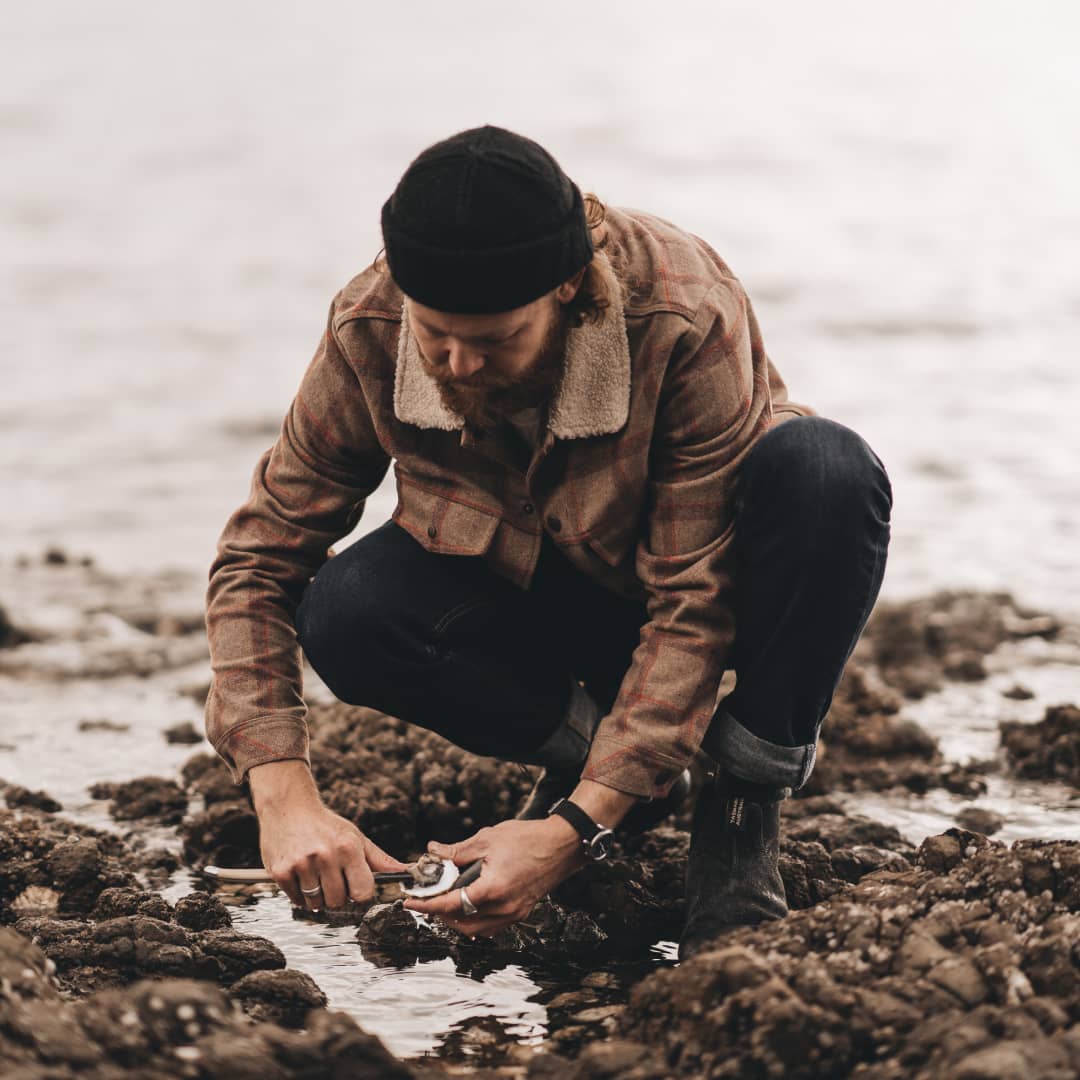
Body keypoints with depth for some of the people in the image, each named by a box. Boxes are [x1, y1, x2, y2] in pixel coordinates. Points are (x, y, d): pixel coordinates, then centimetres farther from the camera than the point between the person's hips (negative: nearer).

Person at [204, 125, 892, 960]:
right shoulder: (369, 330, -25)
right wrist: (285, 797, -32)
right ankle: (594, 741, -2)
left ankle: (742, 810, -18)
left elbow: (694, 604, -31)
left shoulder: (686, 318, -35)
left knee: (825, 469, -36)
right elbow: (260, 557, -17)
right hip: (546, 590, 2)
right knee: (344, 617, -28)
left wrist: (575, 829, -38)